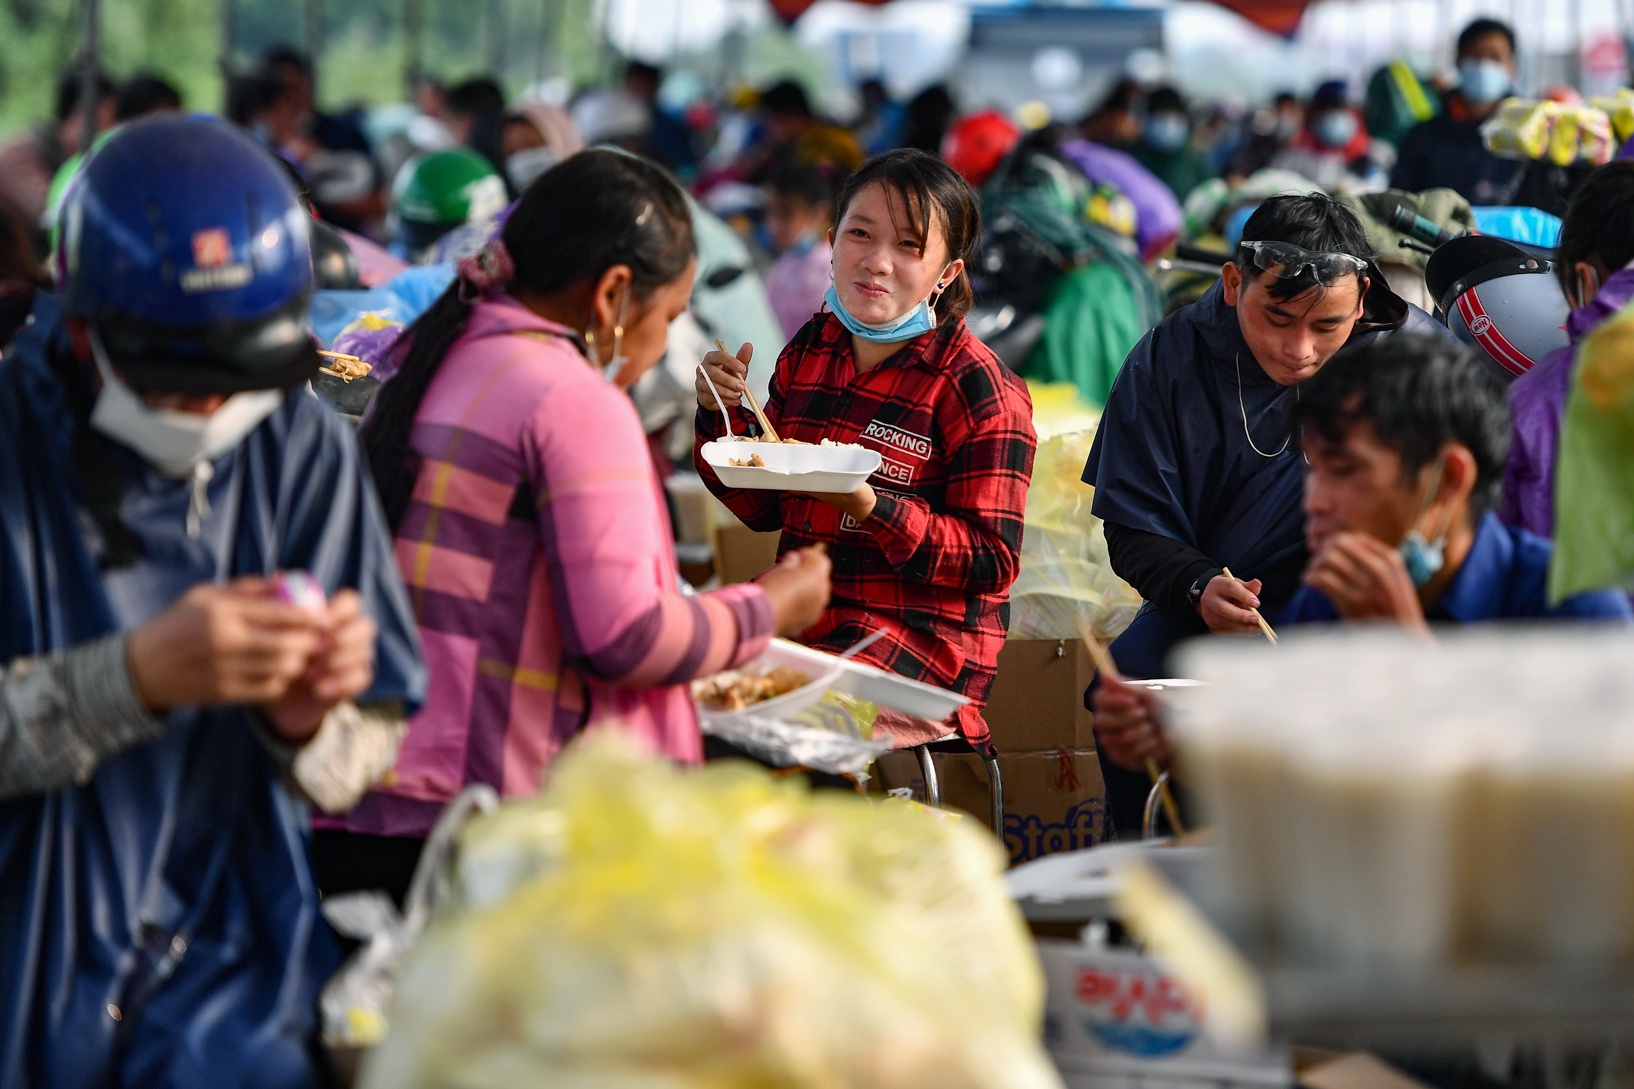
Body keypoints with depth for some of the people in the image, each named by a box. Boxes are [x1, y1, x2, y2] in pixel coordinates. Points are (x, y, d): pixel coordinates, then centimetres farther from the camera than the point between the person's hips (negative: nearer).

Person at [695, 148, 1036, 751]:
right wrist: (722, 414, 0)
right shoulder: (810, 350, 10)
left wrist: (873, 507, -24)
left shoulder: (980, 388, -10)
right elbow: (765, 509, 17)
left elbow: (993, 560, -13)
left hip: (923, 644, -6)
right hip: (802, 620, 6)